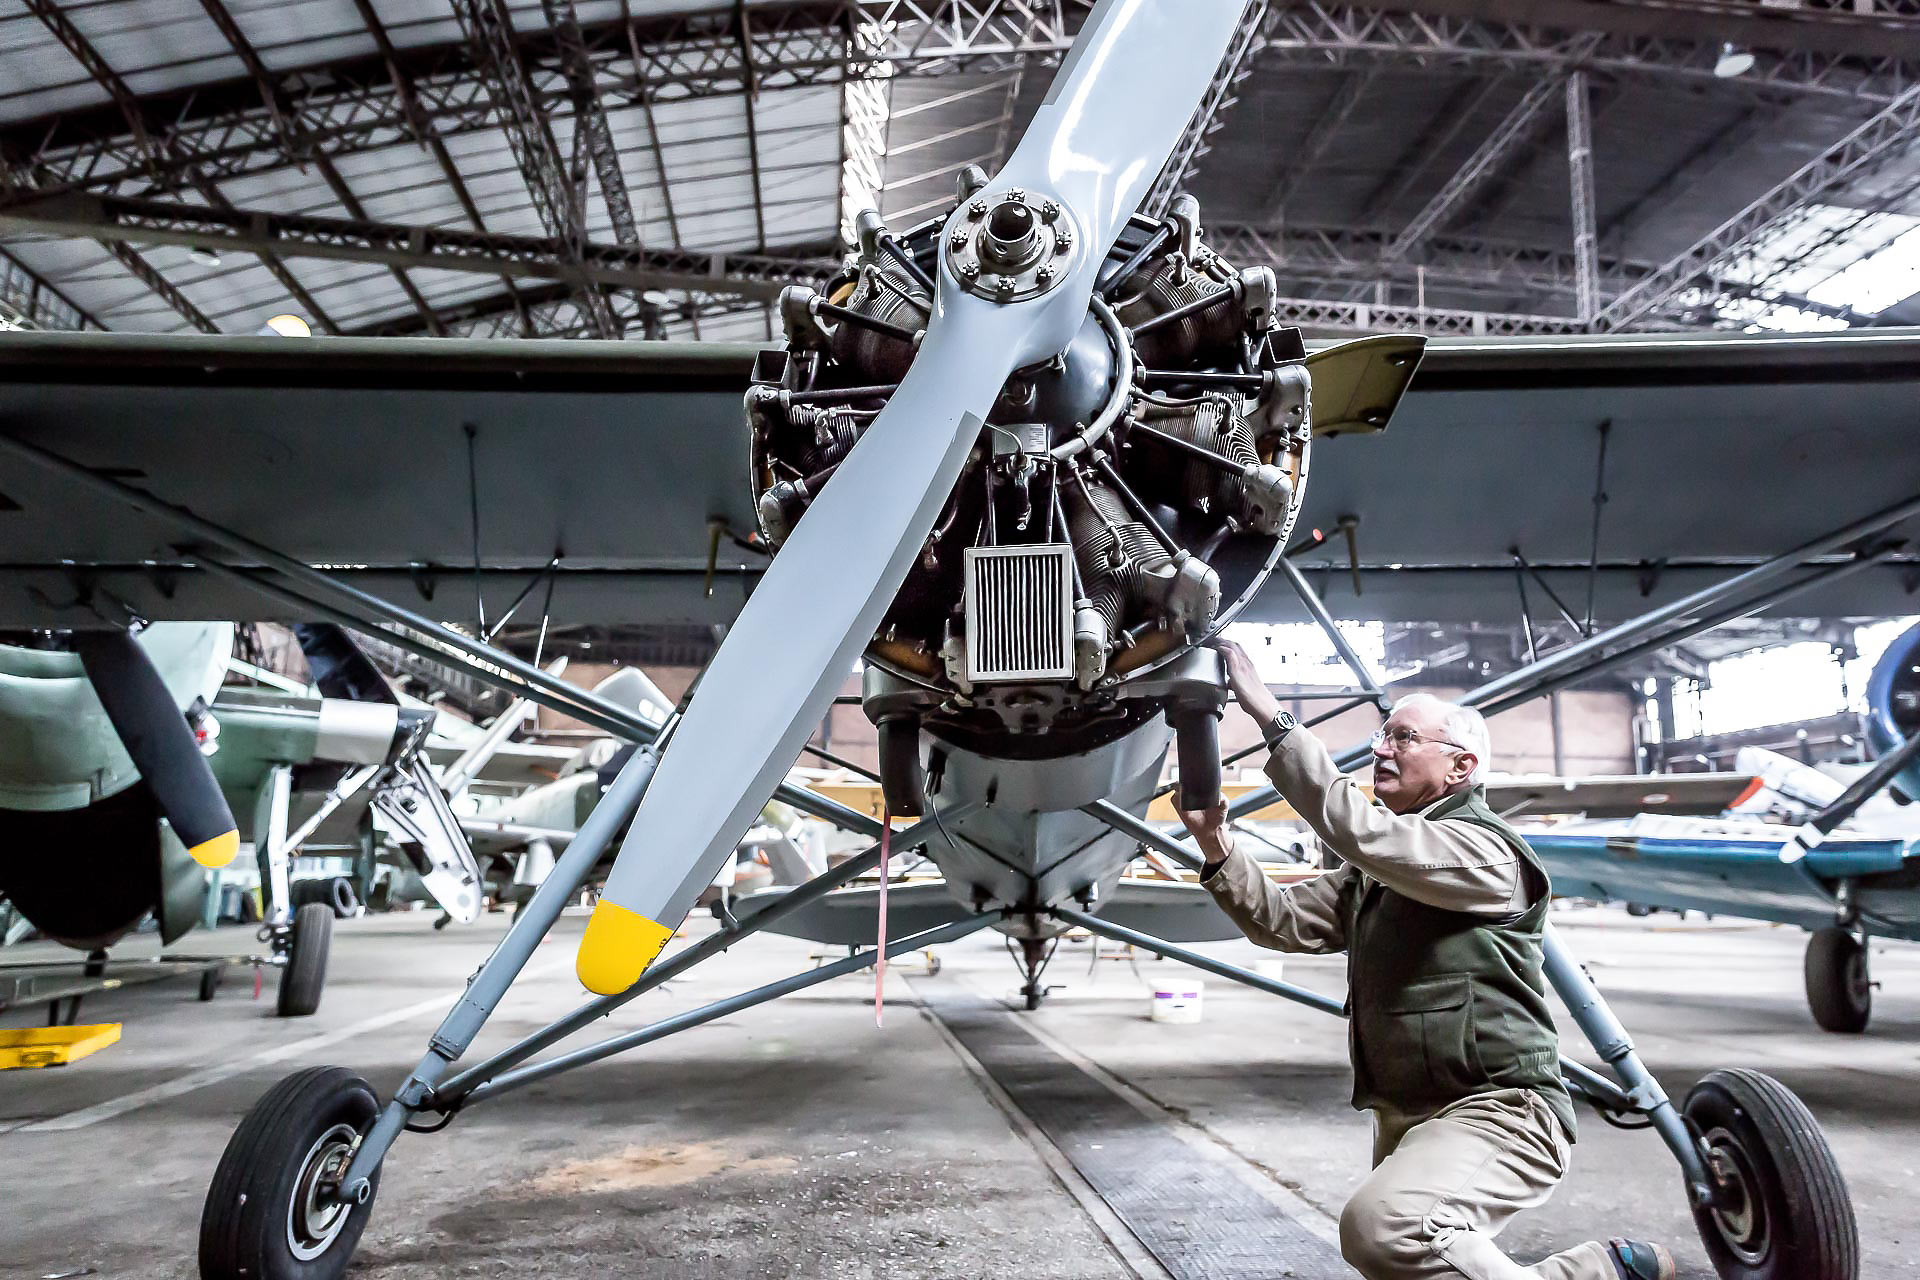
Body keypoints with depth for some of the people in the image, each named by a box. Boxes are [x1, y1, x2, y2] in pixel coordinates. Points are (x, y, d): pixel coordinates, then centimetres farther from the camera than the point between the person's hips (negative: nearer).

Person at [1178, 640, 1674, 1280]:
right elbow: (1285, 920, 8)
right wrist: (1217, 848, -8)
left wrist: (1271, 716, -27)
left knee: (1379, 1226, -31)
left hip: (1495, 1112, -9)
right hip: (1405, 1118, 9)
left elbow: (1363, 831, -28)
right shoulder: (1372, 875, 16)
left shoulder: (1480, 848, -12)